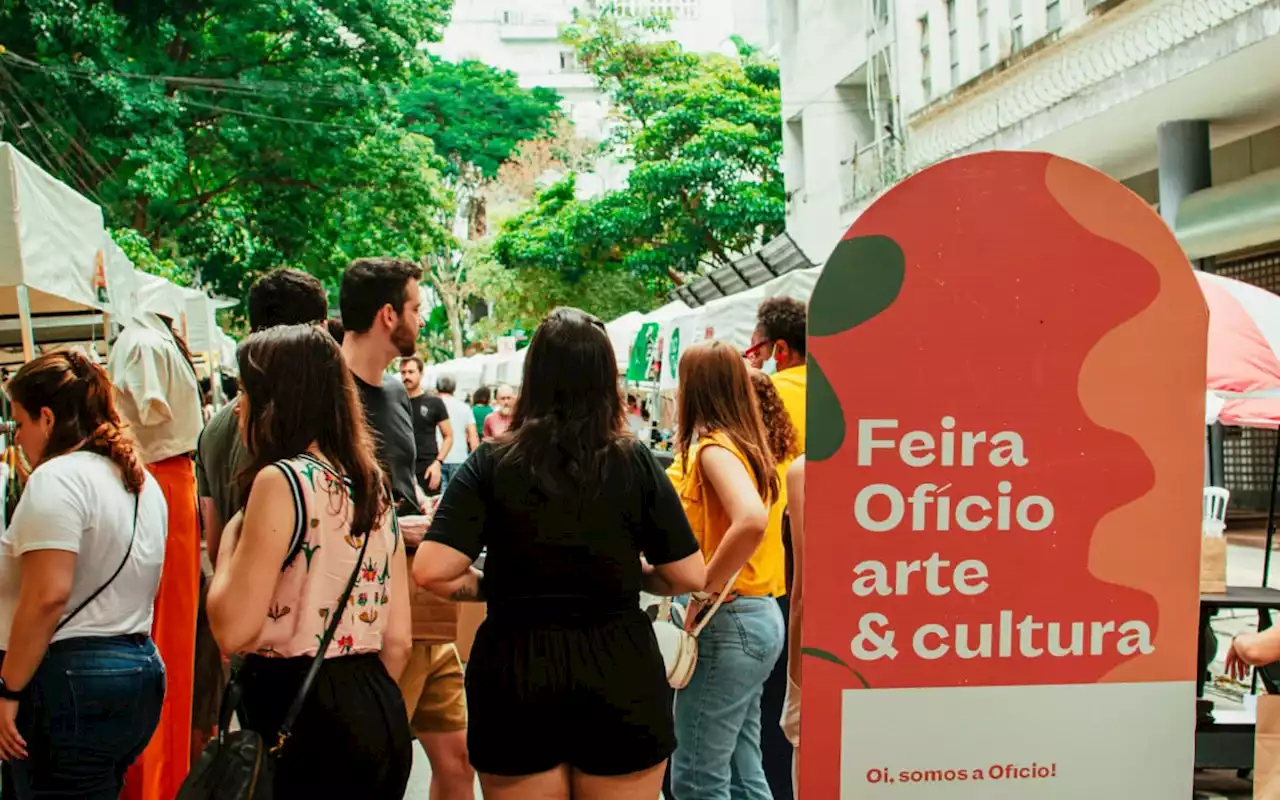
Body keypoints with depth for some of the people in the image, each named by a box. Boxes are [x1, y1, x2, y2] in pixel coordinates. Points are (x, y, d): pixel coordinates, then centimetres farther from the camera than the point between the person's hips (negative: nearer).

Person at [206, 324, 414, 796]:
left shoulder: (281, 480, -12)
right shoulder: (373, 486, 11)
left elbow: (233, 629, -16)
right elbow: (398, 639, 12)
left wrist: (229, 543, -1)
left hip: (297, 711, -7)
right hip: (380, 711, 8)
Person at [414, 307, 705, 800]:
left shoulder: (492, 464, -6)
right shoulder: (635, 463, -5)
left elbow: (431, 571, -15)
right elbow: (690, 577, -4)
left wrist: (491, 587, 3)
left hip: (517, 674, 0)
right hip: (621, 676, 0)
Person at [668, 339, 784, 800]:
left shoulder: (714, 448, -15)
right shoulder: (745, 445, 13)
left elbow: (751, 520, -32)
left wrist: (705, 591, -23)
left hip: (729, 623, -9)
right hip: (760, 617, 9)